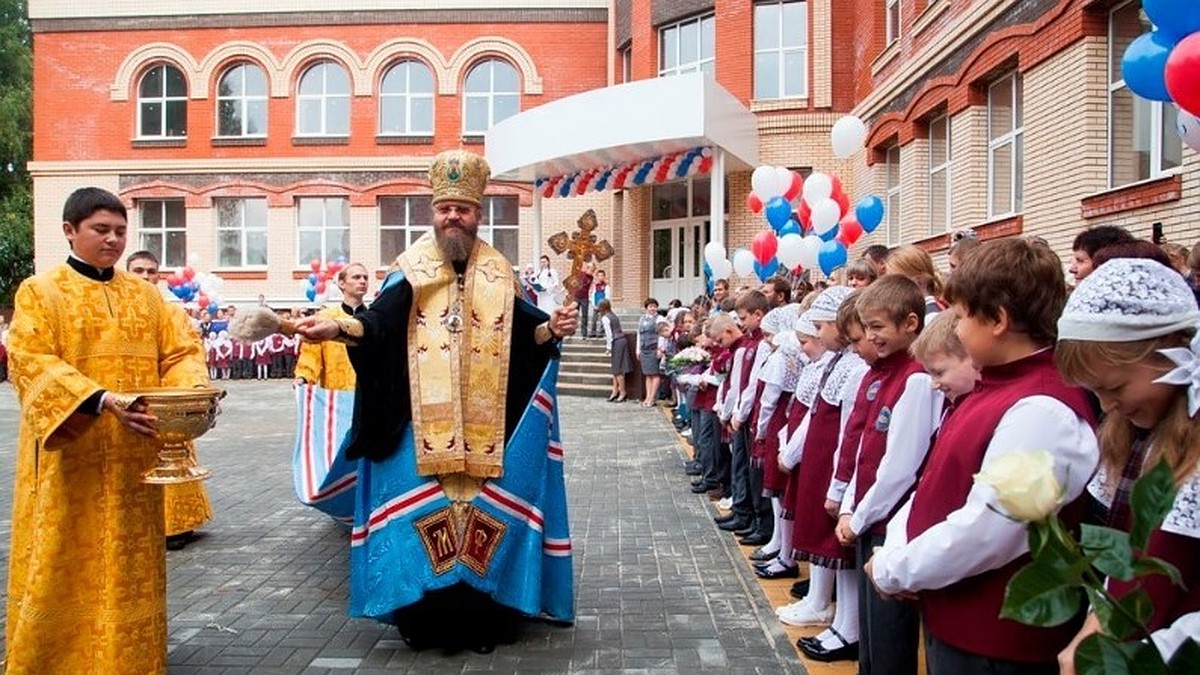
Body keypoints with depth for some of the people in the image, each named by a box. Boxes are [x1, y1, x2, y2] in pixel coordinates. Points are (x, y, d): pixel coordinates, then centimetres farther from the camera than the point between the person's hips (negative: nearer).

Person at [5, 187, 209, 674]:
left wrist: (193, 393, -16)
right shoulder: (39, 292, 0)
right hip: (69, 458, -3)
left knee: (131, 566, 9)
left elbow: (180, 351, 6)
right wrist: (101, 400, -27)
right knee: (66, 567, 1)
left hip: (133, 458, 4)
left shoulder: (146, 294, 12)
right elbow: (33, 363, -13)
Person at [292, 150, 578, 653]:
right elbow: (377, 323, -9)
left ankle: (482, 616, 14)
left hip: (486, 429, 1)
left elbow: (524, 334, 2)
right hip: (420, 425, -1)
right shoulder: (411, 270, 4)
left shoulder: (499, 275, 8)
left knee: (485, 512, 3)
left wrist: (552, 328, -18)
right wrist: (337, 327, -27)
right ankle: (424, 618, 11)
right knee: (421, 509, -1)